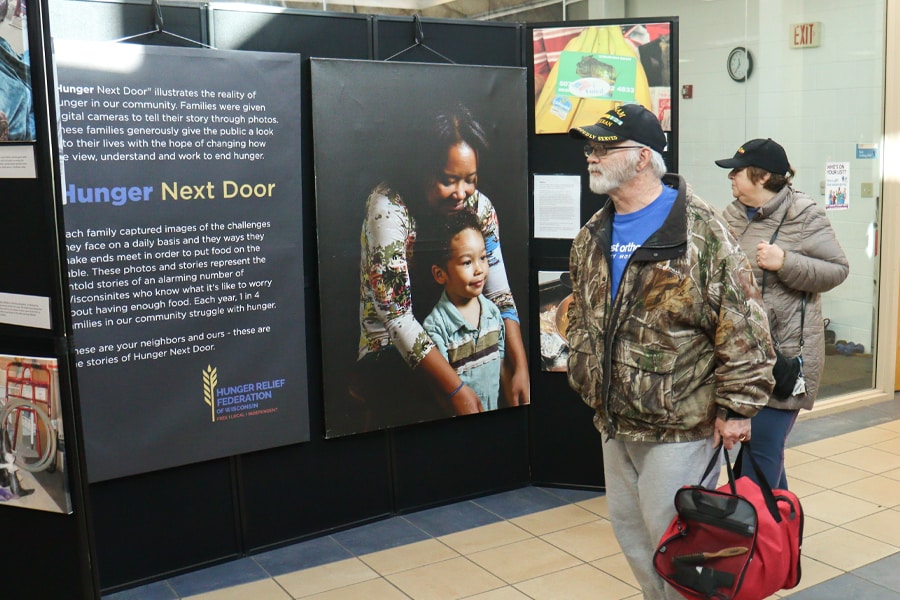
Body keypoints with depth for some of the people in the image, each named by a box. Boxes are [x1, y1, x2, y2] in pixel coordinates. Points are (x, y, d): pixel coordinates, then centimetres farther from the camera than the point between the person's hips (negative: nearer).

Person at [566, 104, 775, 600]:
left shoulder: (701, 231, -16)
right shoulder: (594, 236, 7)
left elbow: (743, 328, -17)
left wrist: (736, 407, -16)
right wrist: (582, 371, 17)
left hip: (679, 427, -8)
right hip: (613, 421, 8)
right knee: (629, 529, 20)